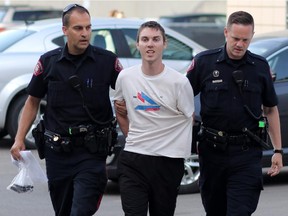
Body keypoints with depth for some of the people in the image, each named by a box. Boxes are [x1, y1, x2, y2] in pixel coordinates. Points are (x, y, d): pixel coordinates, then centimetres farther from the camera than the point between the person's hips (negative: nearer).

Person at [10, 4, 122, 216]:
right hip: (57, 151, 3)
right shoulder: (49, 62, 2)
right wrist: (19, 139, 4)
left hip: (91, 151, -3)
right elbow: (33, 102, 11)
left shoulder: (107, 61, -4)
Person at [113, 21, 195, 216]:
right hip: (133, 160, 1)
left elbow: (190, 119, 4)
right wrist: (133, 137, 12)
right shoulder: (125, 77, 1)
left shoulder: (179, 82, -8)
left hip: (168, 162, -1)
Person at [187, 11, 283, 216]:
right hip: (212, 151, 1)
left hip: (247, 154, -1)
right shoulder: (204, 62, -2)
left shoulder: (260, 66, 3)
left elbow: (271, 109, 12)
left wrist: (278, 150, 8)